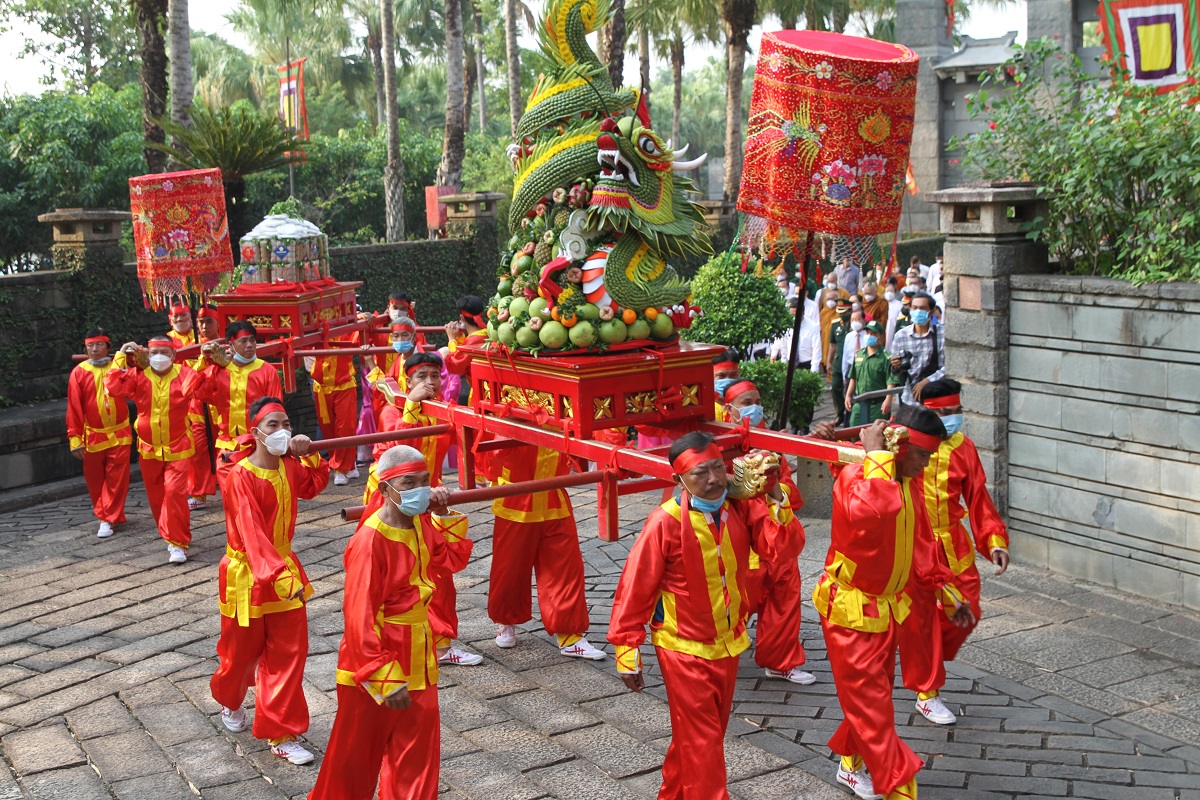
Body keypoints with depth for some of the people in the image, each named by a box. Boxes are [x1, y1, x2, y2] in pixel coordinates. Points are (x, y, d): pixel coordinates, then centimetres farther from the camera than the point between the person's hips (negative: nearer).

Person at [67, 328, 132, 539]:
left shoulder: (120, 365, 0)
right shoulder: (79, 373, -3)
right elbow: (74, 408, -2)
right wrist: (75, 439, -4)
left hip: (119, 434, 0)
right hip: (93, 436, 0)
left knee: (117, 479, -2)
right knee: (95, 480, 8)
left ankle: (109, 518, 7)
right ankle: (105, 514, 25)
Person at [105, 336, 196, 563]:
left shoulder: (183, 373, -6)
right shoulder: (138, 375, -3)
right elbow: (113, 387, -16)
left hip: (178, 448, -3)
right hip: (149, 448, 3)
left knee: (174, 491, -15)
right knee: (156, 495, 12)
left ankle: (178, 543, -5)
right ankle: (171, 536, 32)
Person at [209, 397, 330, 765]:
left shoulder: (290, 467, -2)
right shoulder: (240, 476, -23)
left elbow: (314, 485, 19)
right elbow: (251, 533, -31)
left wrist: (310, 455, -1)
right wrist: (280, 575, -42)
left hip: (284, 568, 5)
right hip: (247, 573, -5)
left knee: (289, 652, 2)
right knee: (242, 649, 15)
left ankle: (281, 734, 10)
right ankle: (229, 700, 48)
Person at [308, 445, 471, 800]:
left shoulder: (421, 522, -2)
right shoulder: (369, 542, -25)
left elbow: (454, 558, 15)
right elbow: (360, 618, -24)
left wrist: (443, 515, -1)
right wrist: (386, 680, -22)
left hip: (417, 658, 7)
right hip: (377, 657, -7)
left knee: (418, 748, 13)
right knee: (358, 751, 13)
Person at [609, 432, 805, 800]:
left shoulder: (740, 509, -6)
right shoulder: (665, 522, -21)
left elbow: (783, 547, -14)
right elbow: (635, 590, -16)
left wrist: (775, 496, -23)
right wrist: (627, 654, -12)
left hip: (728, 643, 6)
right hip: (685, 649, -6)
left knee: (711, 731, 20)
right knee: (701, 740, 1)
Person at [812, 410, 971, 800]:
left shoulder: (909, 483, 4)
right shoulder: (854, 475, -23)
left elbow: (921, 544, 15)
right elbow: (872, 510, -48)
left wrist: (948, 593, 14)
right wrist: (876, 454, -36)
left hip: (890, 606, 8)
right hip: (851, 608, -8)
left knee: (875, 692, 20)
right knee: (870, 701, -1)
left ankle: (852, 764, 38)